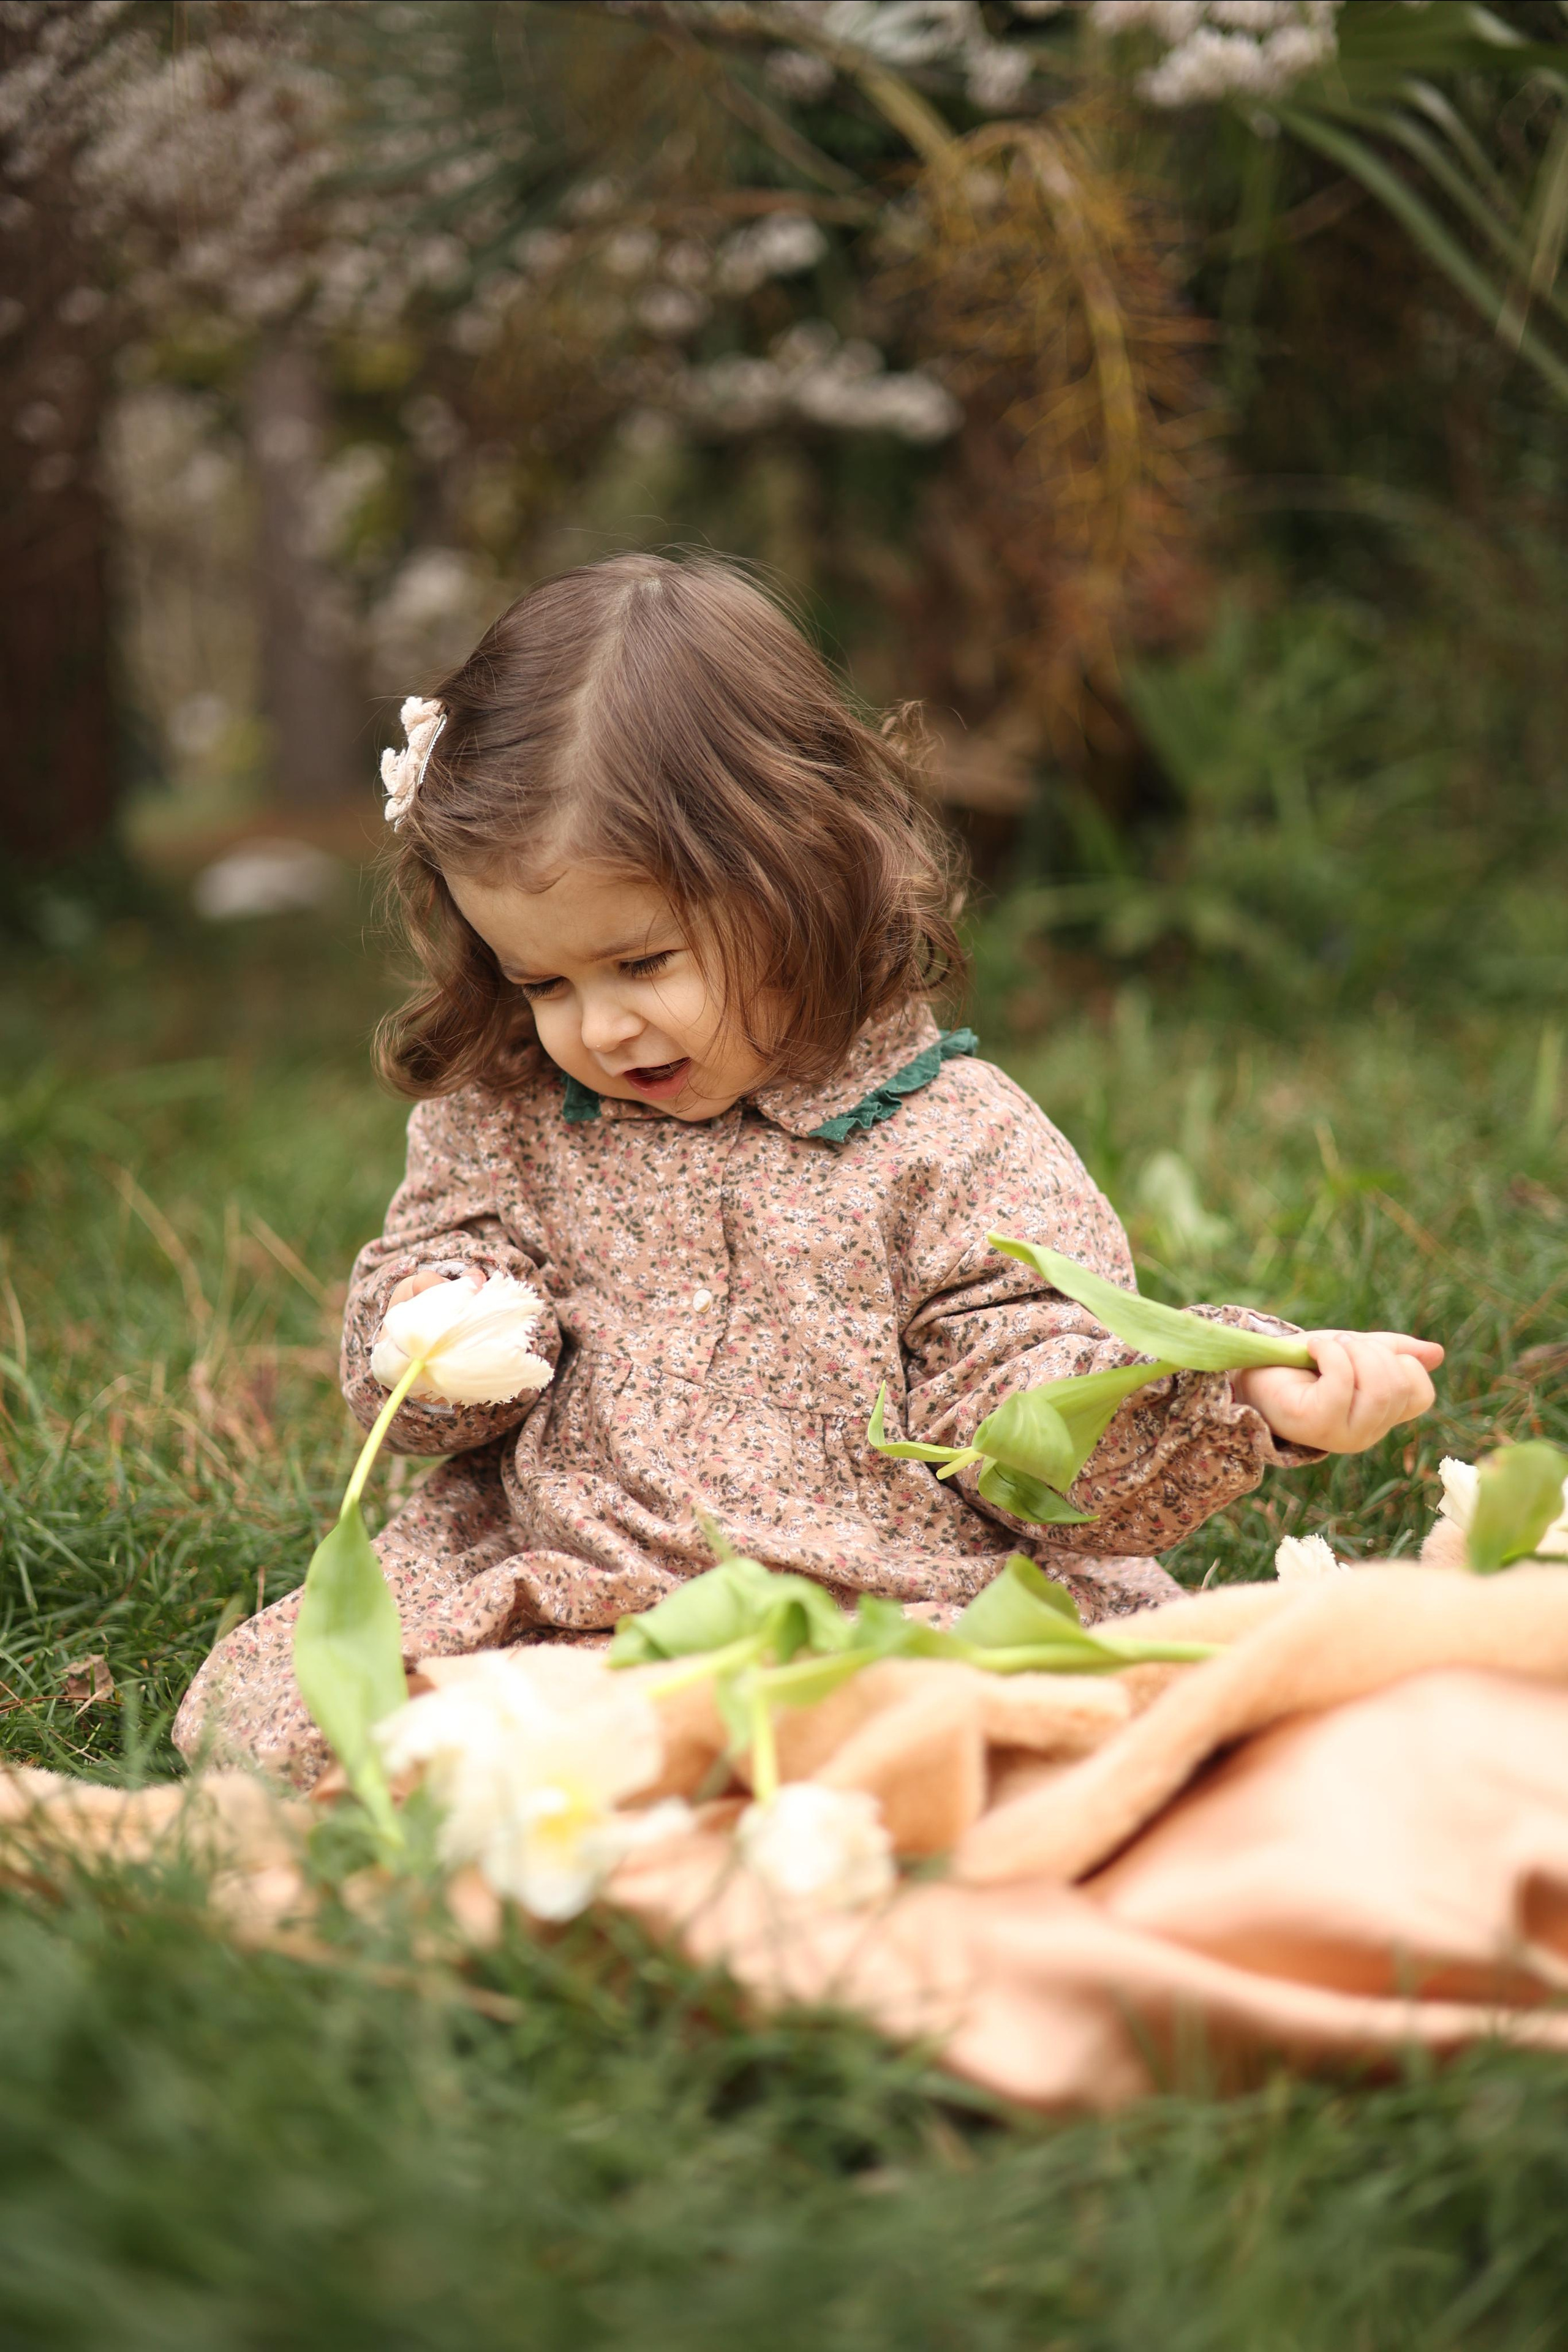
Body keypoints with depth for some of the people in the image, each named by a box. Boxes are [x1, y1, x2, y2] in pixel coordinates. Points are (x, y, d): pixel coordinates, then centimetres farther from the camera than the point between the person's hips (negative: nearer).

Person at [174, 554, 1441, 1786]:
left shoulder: (957, 1144, -3)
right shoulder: (508, 1117, 9)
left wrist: (1249, 1395, -24)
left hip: (899, 1616, -2)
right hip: (553, 1591, 2)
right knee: (258, 1704, -15)